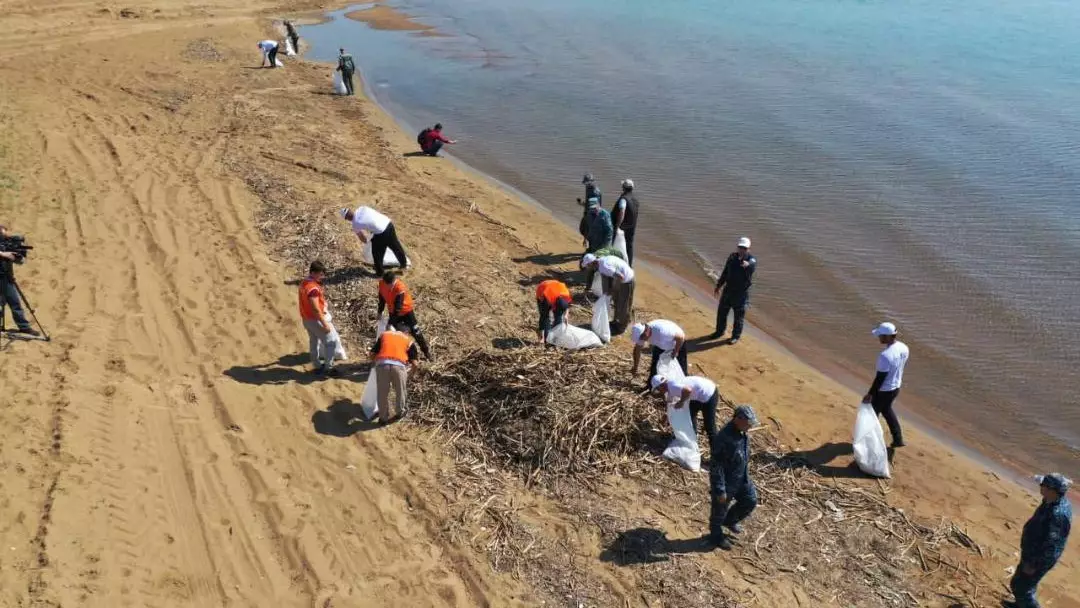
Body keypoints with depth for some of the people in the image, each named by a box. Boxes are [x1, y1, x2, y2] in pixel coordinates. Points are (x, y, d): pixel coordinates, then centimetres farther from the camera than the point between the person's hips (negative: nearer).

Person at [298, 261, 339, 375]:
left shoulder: (304, 283, 3)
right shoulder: (313, 288, -28)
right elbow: (316, 309, -29)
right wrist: (325, 324, -25)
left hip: (307, 318, 10)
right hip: (315, 319, -10)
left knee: (314, 342, 20)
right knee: (331, 341, 1)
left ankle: (318, 366, 31)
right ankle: (328, 367, 4)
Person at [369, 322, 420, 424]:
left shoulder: (383, 334, 27)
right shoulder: (409, 340, 24)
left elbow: (372, 355, 20)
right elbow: (414, 363, 16)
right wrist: (409, 367, 37)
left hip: (381, 364, 1)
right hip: (398, 365, -1)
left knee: (383, 393, 17)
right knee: (400, 391, 22)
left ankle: (383, 417, 29)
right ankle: (400, 412, 40)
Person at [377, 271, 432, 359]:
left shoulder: (400, 288, -36)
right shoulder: (381, 284, -18)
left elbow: (398, 307, -34)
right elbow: (382, 298, 1)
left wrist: (390, 322, -32)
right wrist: (380, 311, 7)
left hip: (406, 311, -4)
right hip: (392, 312, 4)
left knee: (415, 331, 3)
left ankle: (426, 351, 19)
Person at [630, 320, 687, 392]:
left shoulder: (661, 331, -44)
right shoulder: (641, 333, -21)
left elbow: (681, 336, -38)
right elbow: (637, 349, -7)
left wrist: (676, 351, -26)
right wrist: (635, 367, -4)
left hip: (678, 344, -6)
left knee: (680, 367, -6)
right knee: (655, 364, 3)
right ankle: (651, 385, 18)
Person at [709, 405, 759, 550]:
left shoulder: (743, 433, -7)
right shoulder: (723, 438, -34)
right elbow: (715, 466, -28)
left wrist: (746, 476, 21)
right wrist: (720, 490, -22)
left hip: (741, 479, 8)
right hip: (726, 482, -8)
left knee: (750, 501, 20)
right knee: (720, 510, 14)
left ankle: (730, 520, 44)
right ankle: (716, 535, 39)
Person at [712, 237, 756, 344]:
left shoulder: (752, 259, -14)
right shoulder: (732, 257, 2)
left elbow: (752, 265, -41)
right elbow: (725, 272, 12)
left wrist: (748, 264, -65)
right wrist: (718, 286, 16)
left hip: (742, 292, -5)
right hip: (728, 290, 5)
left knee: (739, 316, 5)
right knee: (721, 311, 16)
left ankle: (736, 336, 22)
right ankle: (720, 331, 37)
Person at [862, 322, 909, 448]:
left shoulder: (885, 355, -33)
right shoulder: (903, 348, -7)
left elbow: (880, 378, -27)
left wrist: (869, 394, -17)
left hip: (883, 391, -8)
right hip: (896, 387, 8)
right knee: (886, 410, 29)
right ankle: (898, 439, 33)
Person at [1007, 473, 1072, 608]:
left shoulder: (1057, 514, -37)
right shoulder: (1051, 501, -6)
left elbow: (1050, 546, -30)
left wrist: (1033, 564, -20)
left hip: (1039, 558, -10)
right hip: (1034, 550, 10)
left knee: (1020, 586, 5)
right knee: (1023, 580, 29)